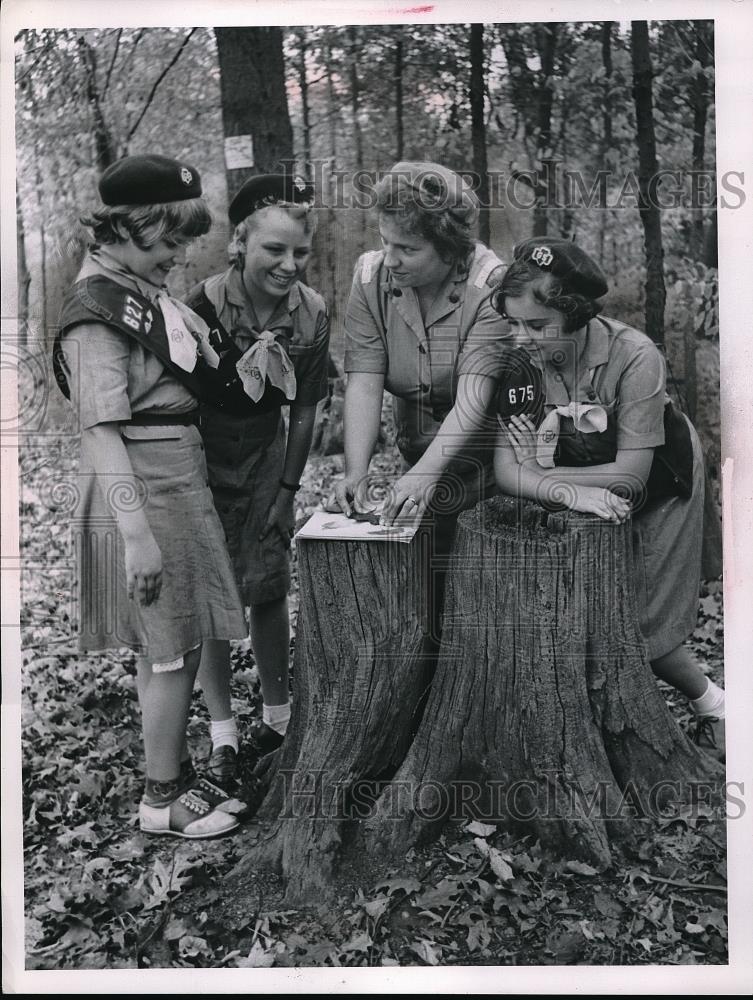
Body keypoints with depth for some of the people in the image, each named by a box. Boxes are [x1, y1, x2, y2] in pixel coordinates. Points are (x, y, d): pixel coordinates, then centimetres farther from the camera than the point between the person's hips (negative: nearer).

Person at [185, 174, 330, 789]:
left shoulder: (311, 313, -10)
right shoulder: (204, 307, -24)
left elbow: (303, 410, -1)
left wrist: (288, 490, 0)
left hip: (266, 464, 3)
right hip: (198, 462, -3)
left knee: (268, 590, 4)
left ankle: (278, 715, 23)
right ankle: (222, 735, 12)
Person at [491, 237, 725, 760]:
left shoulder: (634, 357, -33)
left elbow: (631, 475, -32)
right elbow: (506, 471, -25)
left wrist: (543, 474, -26)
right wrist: (570, 492, -41)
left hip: (660, 482, -4)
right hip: (582, 493, 4)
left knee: (639, 622, -3)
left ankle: (713, 703, 25)